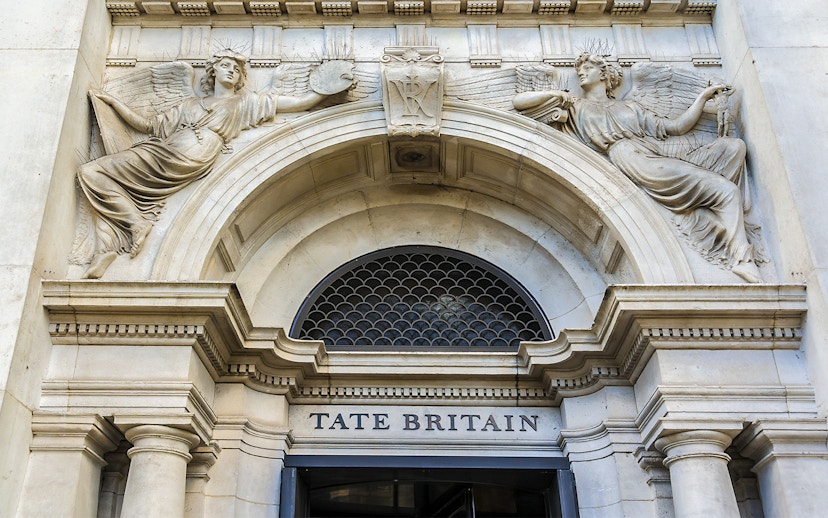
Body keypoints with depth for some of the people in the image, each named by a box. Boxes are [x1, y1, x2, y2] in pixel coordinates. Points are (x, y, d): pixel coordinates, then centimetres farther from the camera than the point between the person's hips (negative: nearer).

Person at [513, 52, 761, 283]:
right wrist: (555, 95, 11)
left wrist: (703, 96, 25)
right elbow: (518, 101, 16)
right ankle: (742, 258, -26)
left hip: (666, 159, 6)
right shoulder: (575, 106, 22)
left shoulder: (629, 107, 32)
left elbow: (677, 127, 29)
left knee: (733, 145, -13)